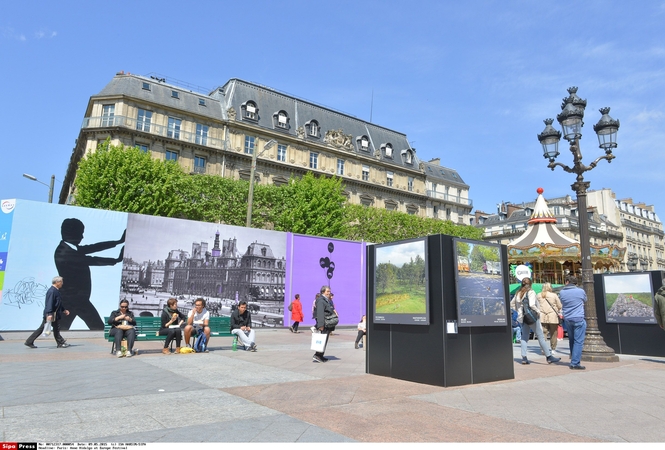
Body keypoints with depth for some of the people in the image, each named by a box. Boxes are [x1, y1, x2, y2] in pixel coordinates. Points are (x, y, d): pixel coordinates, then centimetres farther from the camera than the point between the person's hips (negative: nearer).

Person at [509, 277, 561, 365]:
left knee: (524, 337, 9)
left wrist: (519, 311, 11)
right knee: (541, 337, 1)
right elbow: (532, 305, -24)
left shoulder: (518, 293, 8)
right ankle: (549, 357, 7)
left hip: (522, 317, 6)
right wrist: (538, 311, -9)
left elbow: (512, 304, 12)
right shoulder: (530, 292, -12)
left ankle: (524, 358, 7)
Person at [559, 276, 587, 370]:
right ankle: (575, 363, -7)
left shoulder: (562, 292, 1)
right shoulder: (581, 291, -6)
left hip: (567, 319, 4)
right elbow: (585, 300, 15)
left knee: (572, 341, 15)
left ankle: (573, 361, 21)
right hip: (578, 319, -4)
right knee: (578, 342, -3)